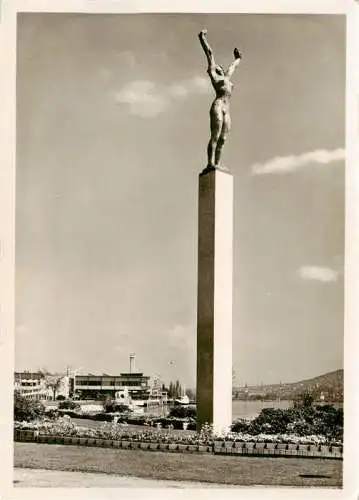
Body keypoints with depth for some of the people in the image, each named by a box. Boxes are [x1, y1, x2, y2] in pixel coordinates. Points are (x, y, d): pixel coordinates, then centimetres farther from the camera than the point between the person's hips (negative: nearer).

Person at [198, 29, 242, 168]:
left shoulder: (226, 78, 28)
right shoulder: (214, 76, 11)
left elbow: (232, 67, 47)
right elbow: (209, 54, 13)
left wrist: (237, 59, 64)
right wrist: (203, 39, 14)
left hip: (226, 111, 7)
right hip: (217, 107, -7)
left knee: (222, 140, -2)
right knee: (215, 137, -15)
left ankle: (217, 165, -6)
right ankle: (210, 163, -21)